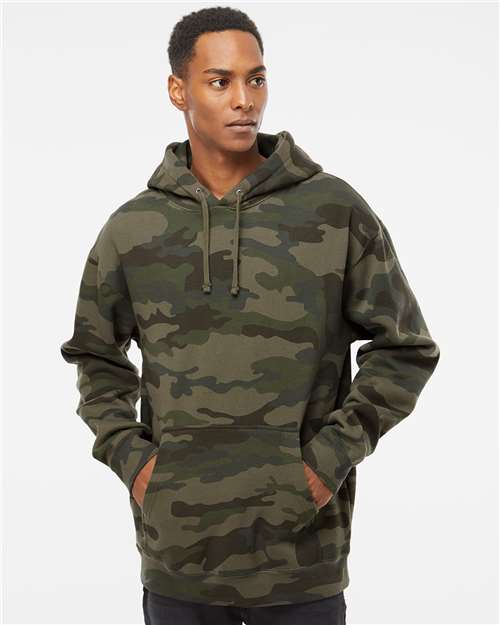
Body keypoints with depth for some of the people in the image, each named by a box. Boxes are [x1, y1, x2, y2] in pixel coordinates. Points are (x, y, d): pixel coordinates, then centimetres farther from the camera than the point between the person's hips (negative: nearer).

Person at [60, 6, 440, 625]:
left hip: (302, 551, -1)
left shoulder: (337, 211, -4)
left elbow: (405, 349, 2)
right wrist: (127, 454, 1)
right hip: (176, 556, 2)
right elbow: (96, 355, 15)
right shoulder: (131, 228, 2)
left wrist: (333, 455, -8)